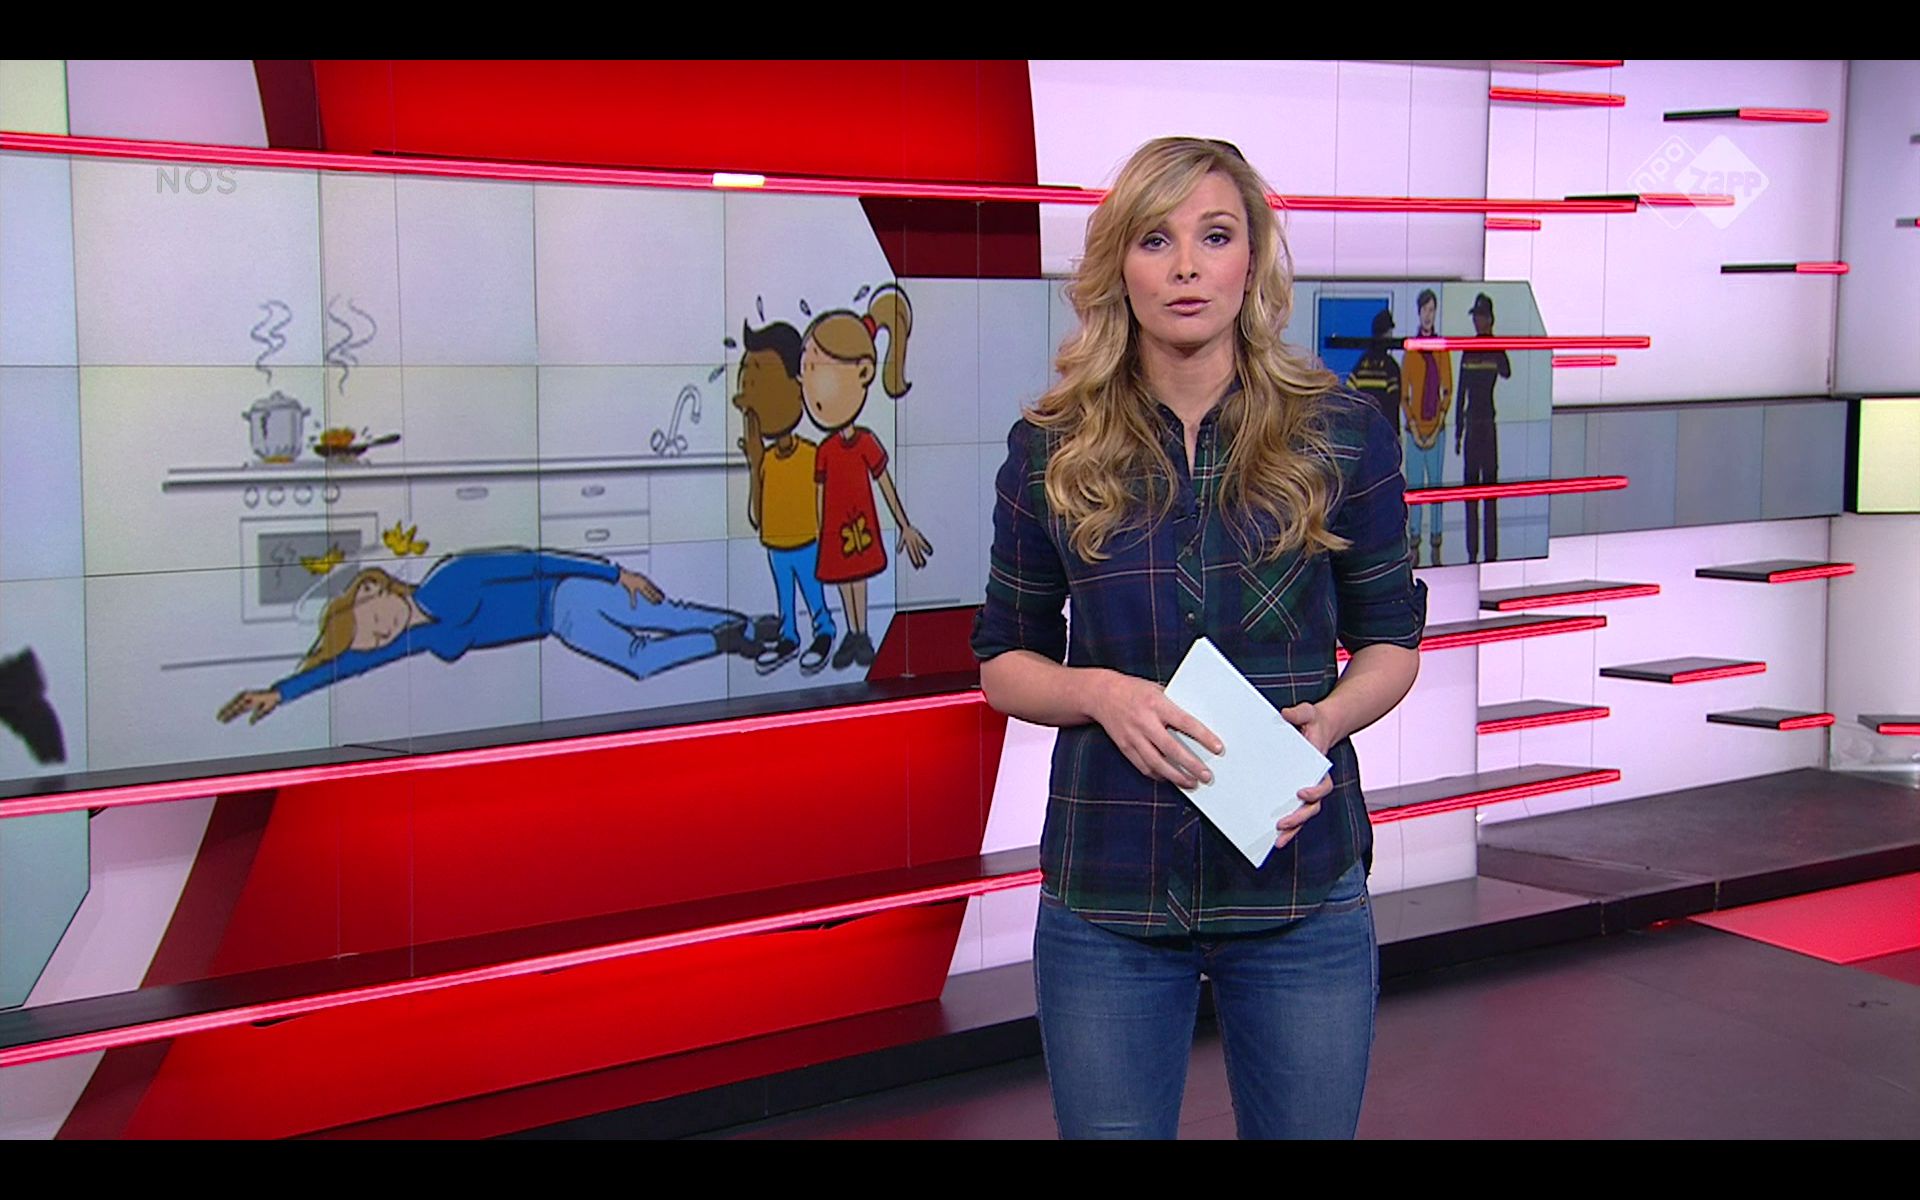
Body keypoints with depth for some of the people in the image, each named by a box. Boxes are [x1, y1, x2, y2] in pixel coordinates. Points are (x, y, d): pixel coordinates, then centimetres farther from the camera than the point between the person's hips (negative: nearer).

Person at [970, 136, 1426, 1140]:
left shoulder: (1342, 435, -1)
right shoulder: (1050, 452, 0)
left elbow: (1391, 641, 7)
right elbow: (1003, 662, 6)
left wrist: (1328, 719, -14)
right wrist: (1103, 693, -15)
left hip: (1303, 889, 0)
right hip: (1107, 897, 0)